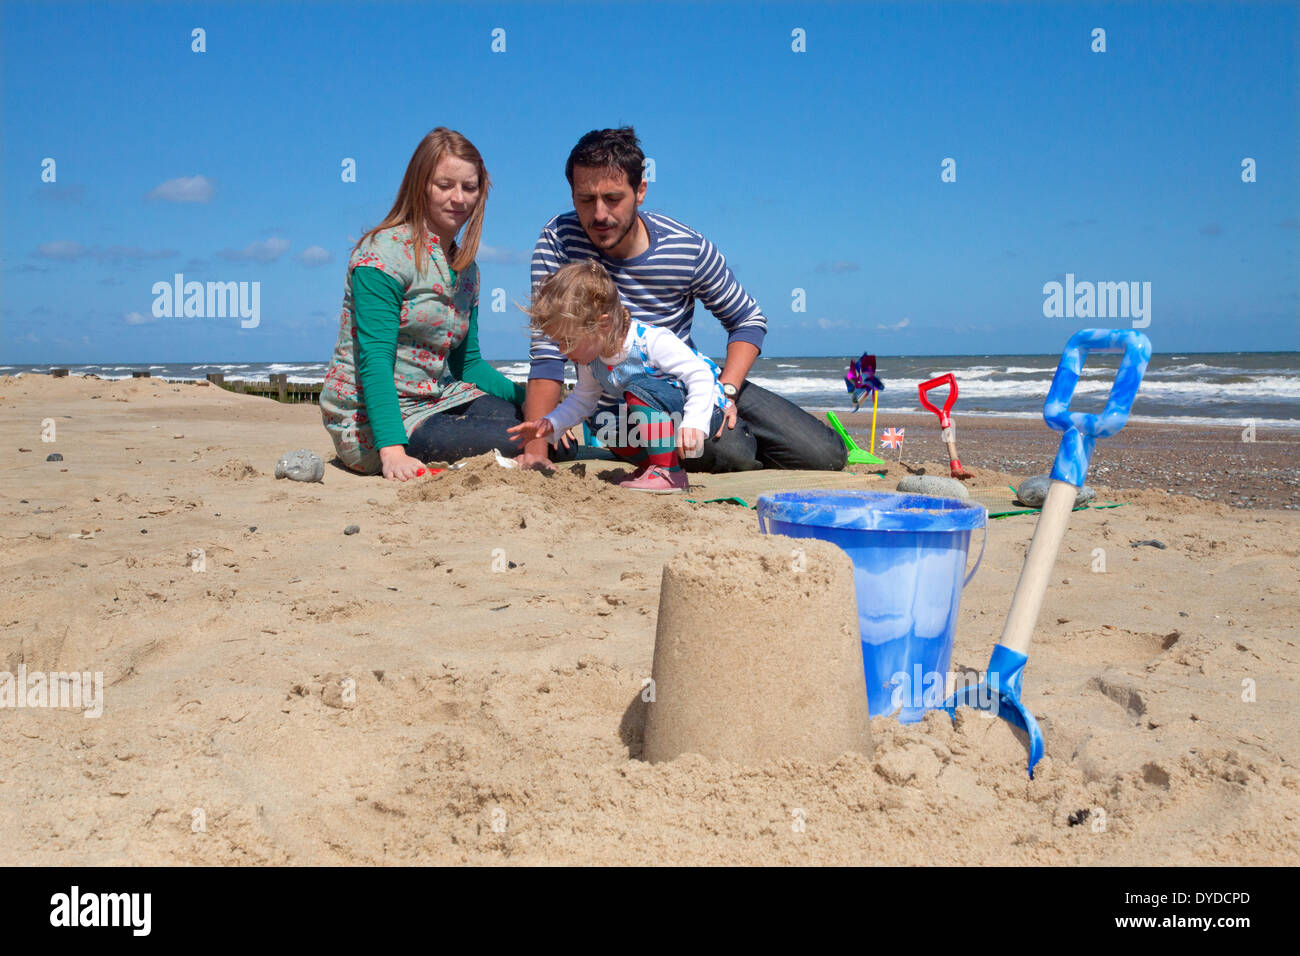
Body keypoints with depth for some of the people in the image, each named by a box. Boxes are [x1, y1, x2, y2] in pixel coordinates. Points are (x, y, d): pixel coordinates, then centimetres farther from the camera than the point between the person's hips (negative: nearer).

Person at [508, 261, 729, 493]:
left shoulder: (651, 342, -29)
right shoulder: (590, 361, -4)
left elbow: (700, 375, -31)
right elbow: (583, 400, 14)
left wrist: (694, 424, -43)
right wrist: (550, 424, -2)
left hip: (706, 412, -8)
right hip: (662, 415, 8)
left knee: (640, 389, -31)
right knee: (611, 434, -6)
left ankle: (669, 473, -28)